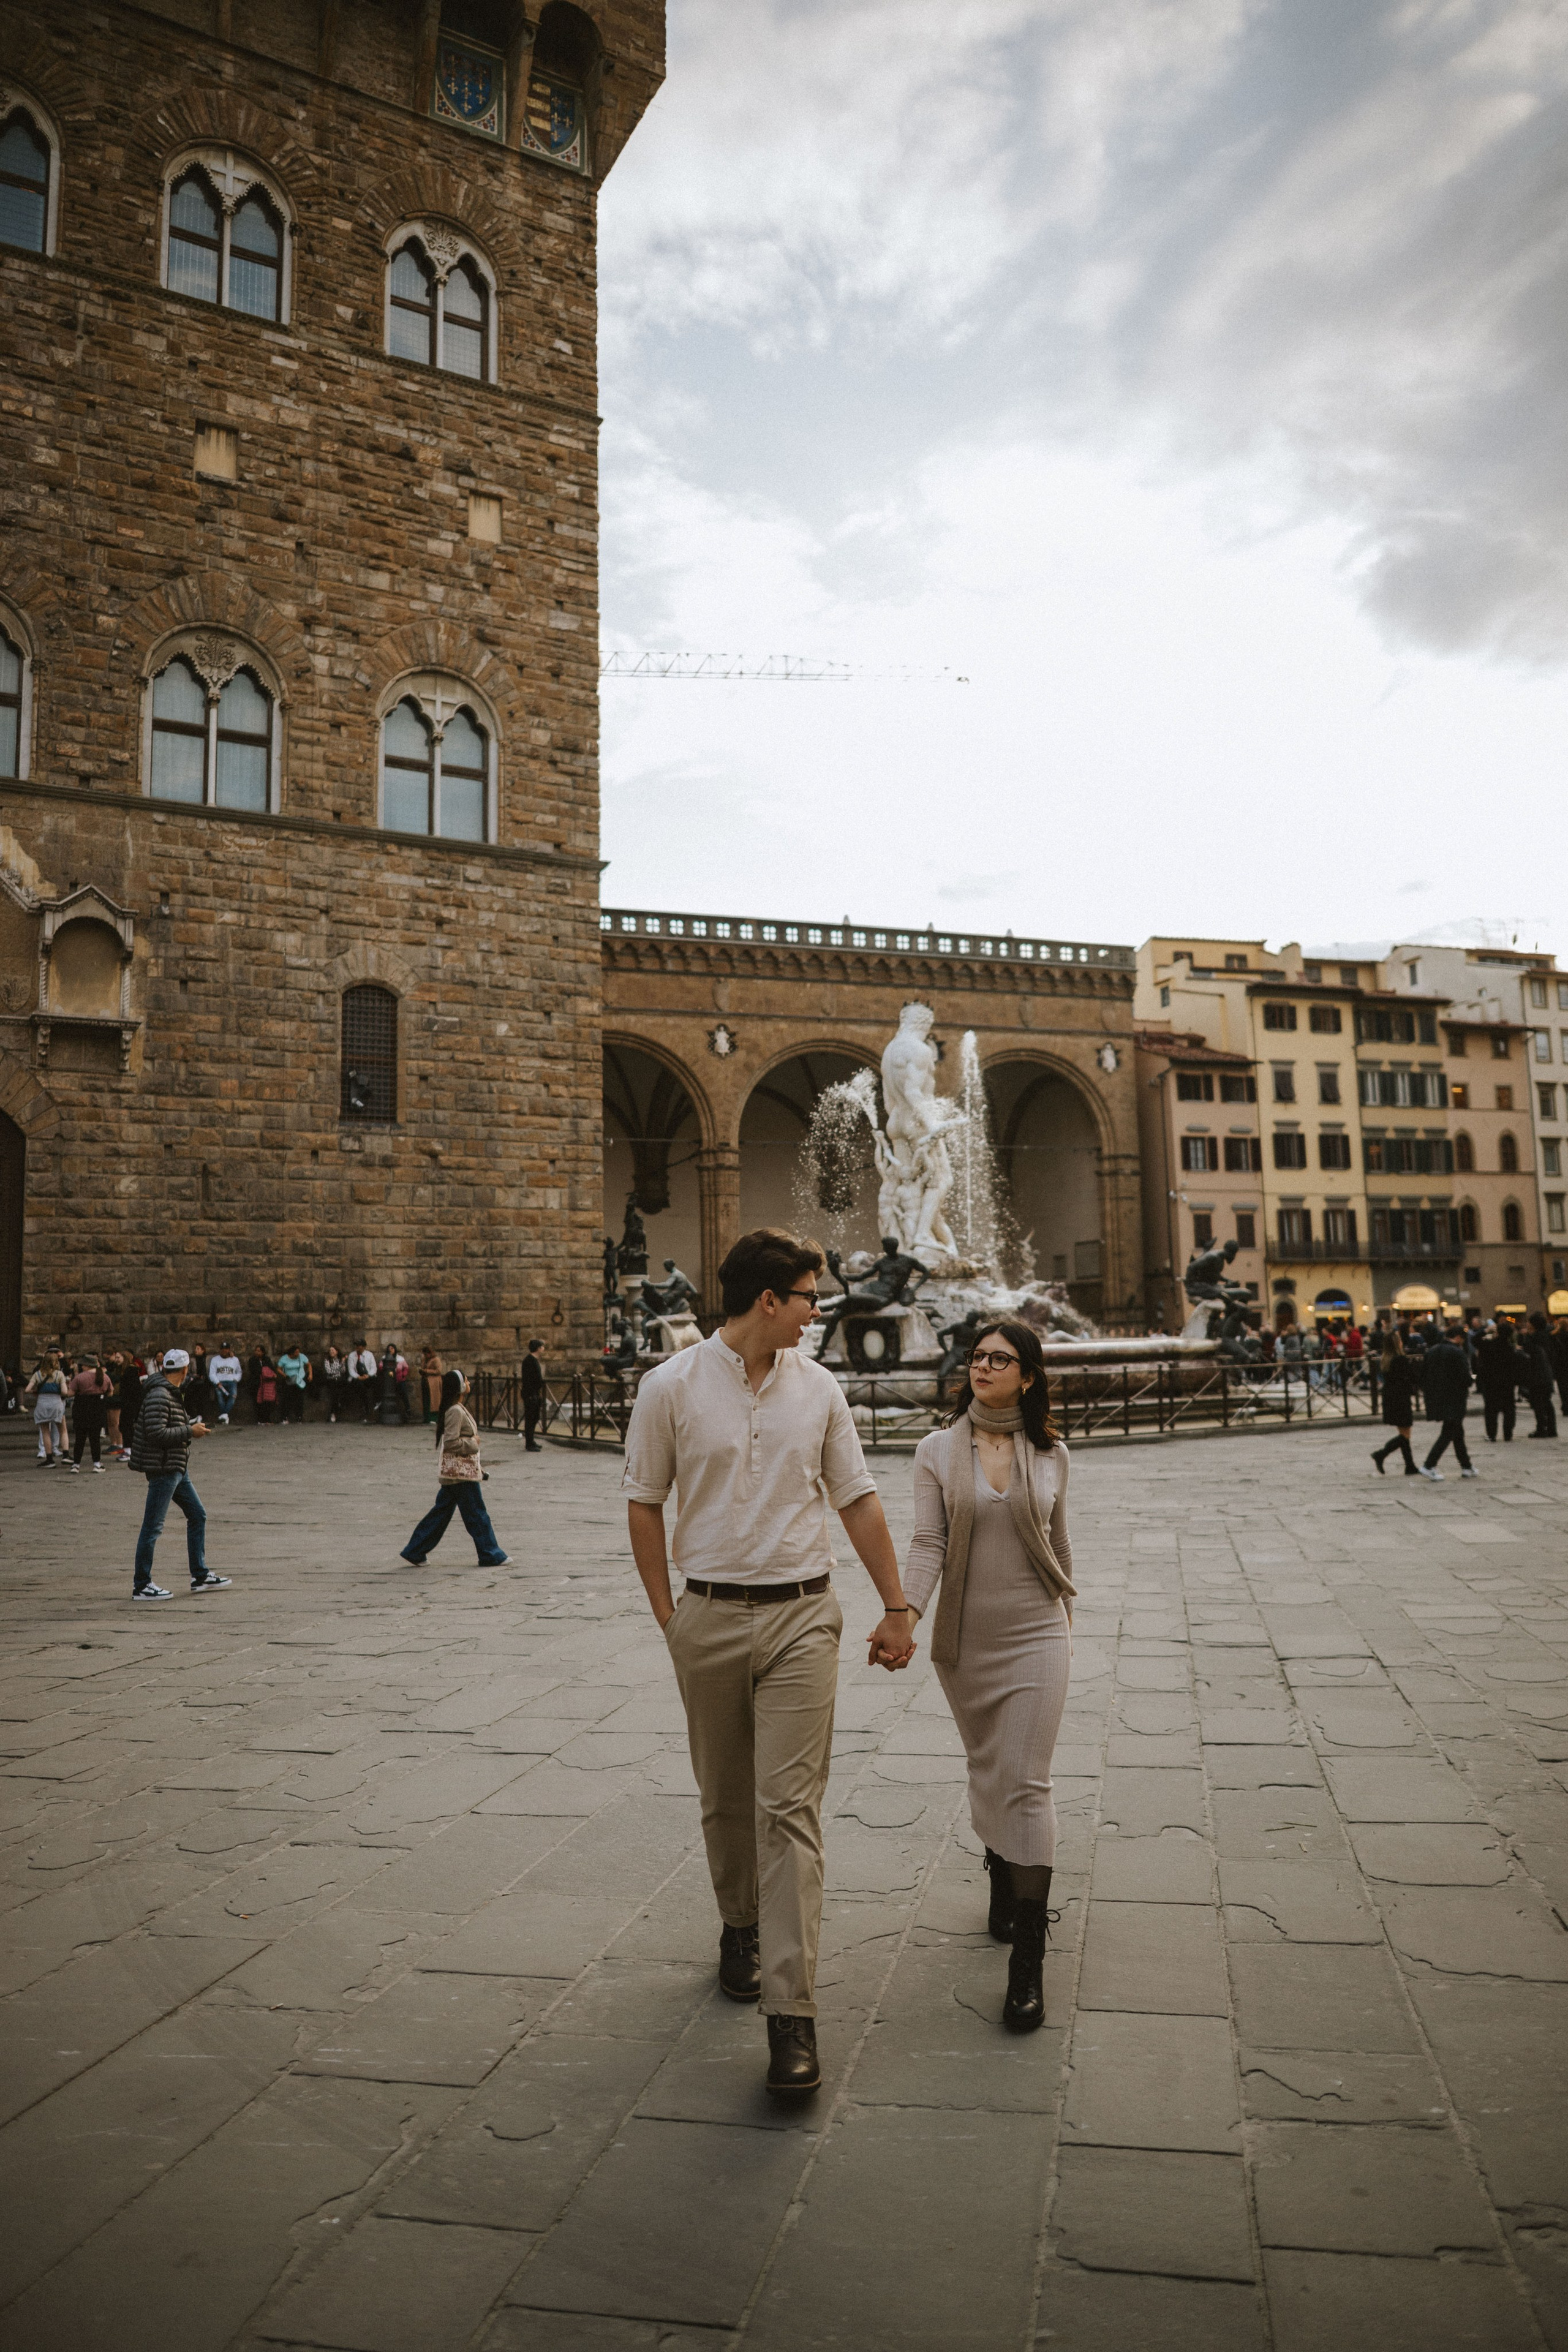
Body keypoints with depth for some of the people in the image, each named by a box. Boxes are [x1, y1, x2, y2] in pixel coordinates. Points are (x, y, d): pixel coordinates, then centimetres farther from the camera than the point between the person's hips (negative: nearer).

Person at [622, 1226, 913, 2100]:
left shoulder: (818, 1387, 3)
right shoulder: (672, 1387, -4)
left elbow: (859, 1501, 9)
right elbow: (645, 1505, 3)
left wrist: (897, 1608, 10)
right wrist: (667, 1615, 0)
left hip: (802, 1617, 0)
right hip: (711, 1616, 0)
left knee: (790, 1807, -5)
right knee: (726, 1798, 15)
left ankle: (793, 2014, -2)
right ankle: (742, 1927, 41)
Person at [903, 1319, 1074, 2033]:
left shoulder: (1050, 1453, -1)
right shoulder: (938, 1450, -4)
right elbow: (928, 1543, -9)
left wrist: (1066, 1617, 22)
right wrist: (904, 1612, -24)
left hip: (1035, 1633, -1)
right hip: (965, 1638, 1)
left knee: (1026, 1784, -6)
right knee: (986, 1774, 16)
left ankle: (1028, 1963, -1)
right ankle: (1004, 1889, 41)